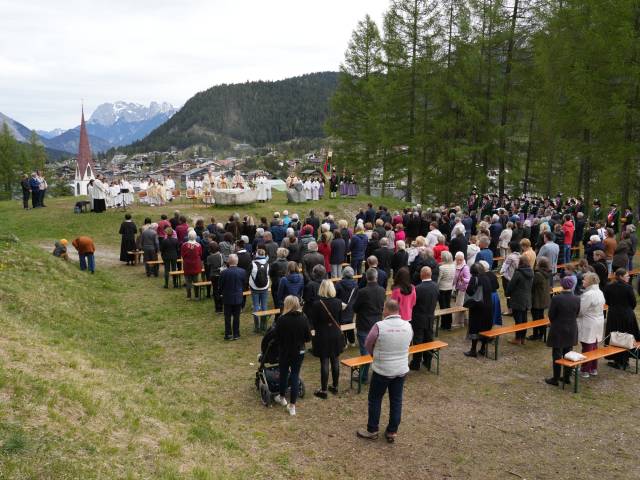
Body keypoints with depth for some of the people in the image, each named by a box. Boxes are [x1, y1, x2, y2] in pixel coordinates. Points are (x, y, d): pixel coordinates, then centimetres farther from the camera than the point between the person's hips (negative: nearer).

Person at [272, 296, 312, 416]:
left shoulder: (281, 319, -19)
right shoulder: (303, 319, -11)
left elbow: (277, 337, -12)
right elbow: (308, 338, -5)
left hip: (284, 352, -1)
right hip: (299, 352, 2)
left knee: (283, 374, 19)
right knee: (295, 376, 9)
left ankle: (282, 397, 40)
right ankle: (292, 406, 10)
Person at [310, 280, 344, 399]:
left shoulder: (317, 304, -17)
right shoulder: (338, 302, -7)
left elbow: (314, 322, -7)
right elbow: (340, 319, 4)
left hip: (322, 336, -3)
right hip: (336, 335, 3)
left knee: (324, 363, 3)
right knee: (335, 362, 14)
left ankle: (323, 390, 10)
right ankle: (335, 387, 27)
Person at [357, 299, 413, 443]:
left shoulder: (379, 326, -19)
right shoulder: (408, 326, -6)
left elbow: (368, 345, -4)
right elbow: (407, 345, 7)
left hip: (382, 370, -4)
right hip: (401, 370, 4)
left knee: (375, 400, 13)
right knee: (396, 401, 15)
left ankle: (372, 431, 23)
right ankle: (392, 432, 25)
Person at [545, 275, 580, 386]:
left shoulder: (556, 298, -20)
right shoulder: (577, 299, -8)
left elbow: (551, 315, -11)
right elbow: (577, 314, 2)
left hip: (558, 330, -4)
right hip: (571, 330, 4)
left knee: (557, 354, 5)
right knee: (568, 354, 16)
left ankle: (555, 379, 11)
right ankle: (567, 377, 25)